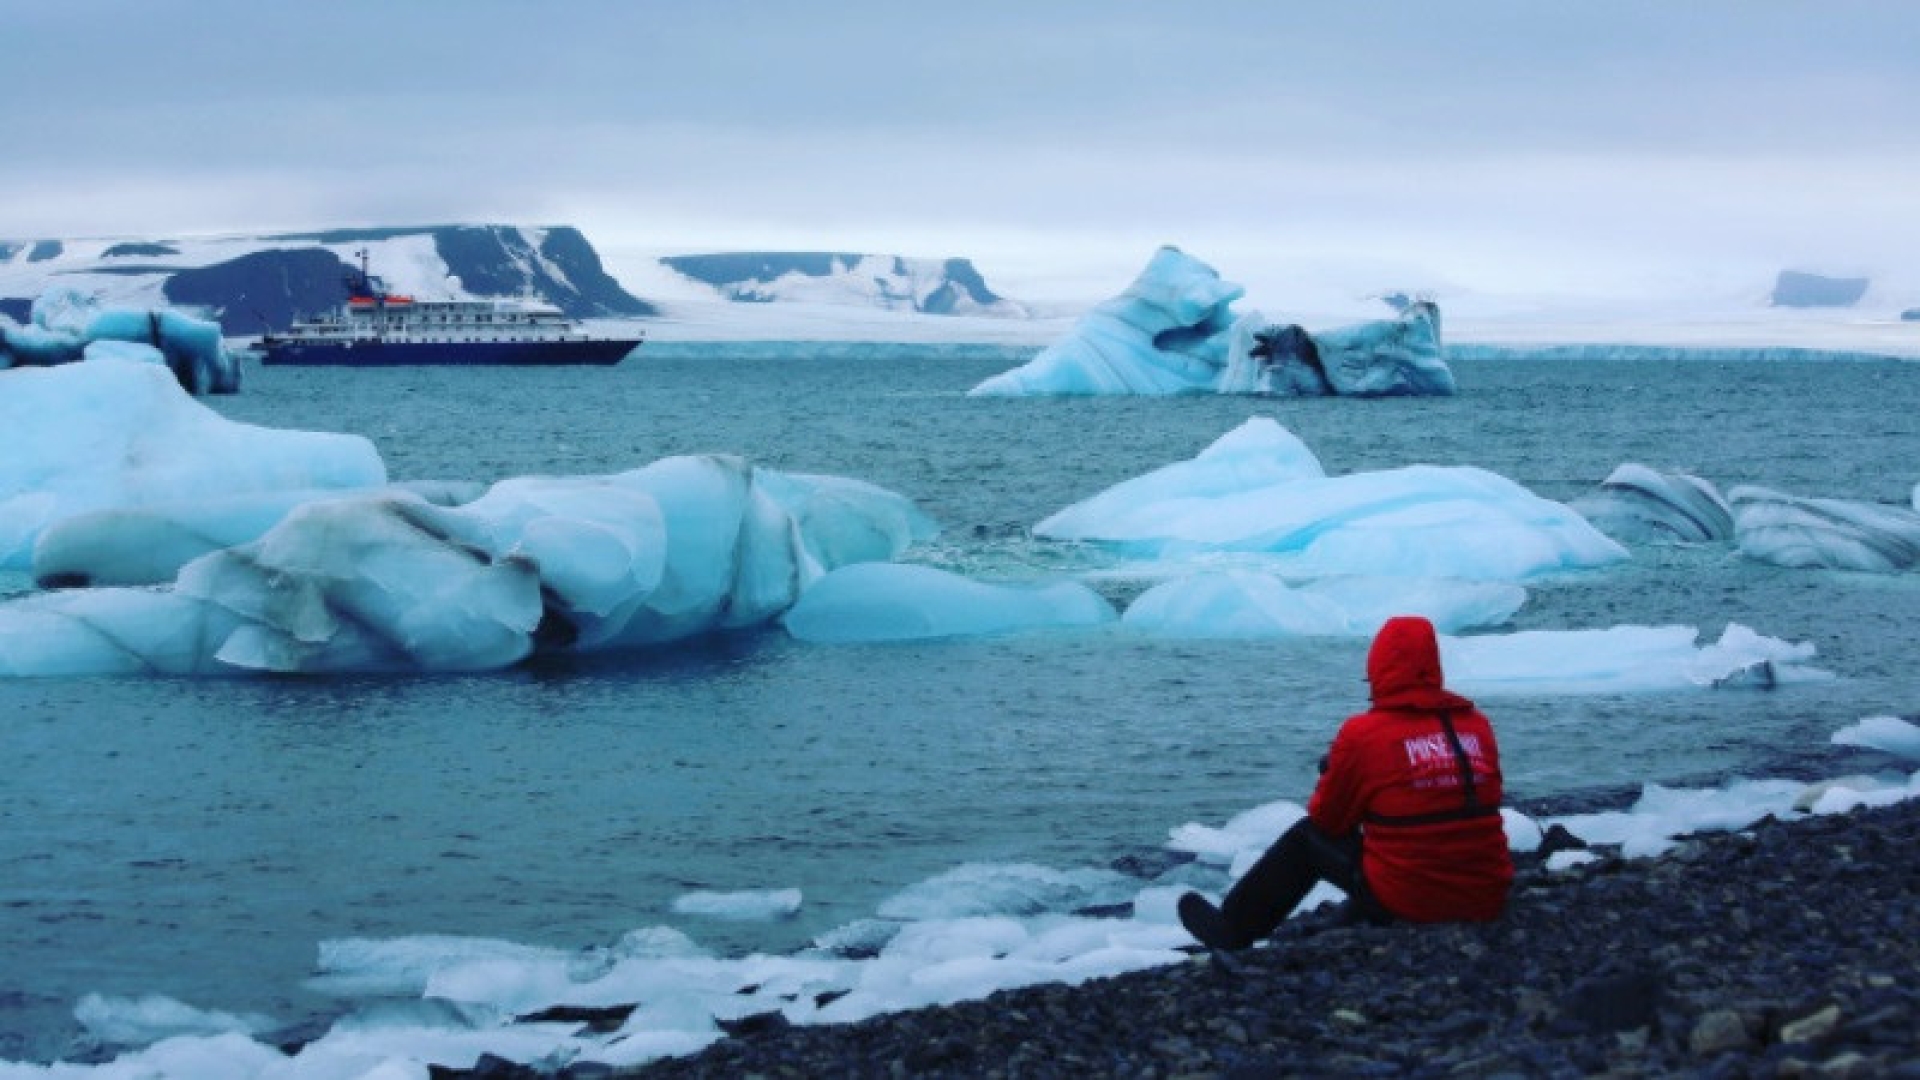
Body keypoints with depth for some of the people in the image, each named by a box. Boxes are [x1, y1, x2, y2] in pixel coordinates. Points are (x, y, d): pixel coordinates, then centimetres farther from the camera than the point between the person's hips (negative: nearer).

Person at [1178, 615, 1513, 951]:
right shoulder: (1478, 724, 4)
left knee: (1307, 838, 19)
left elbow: (1325, 818, 3)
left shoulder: (1363, 734, -9)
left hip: (1402, 905, -4)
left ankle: (1231, 930, 37)